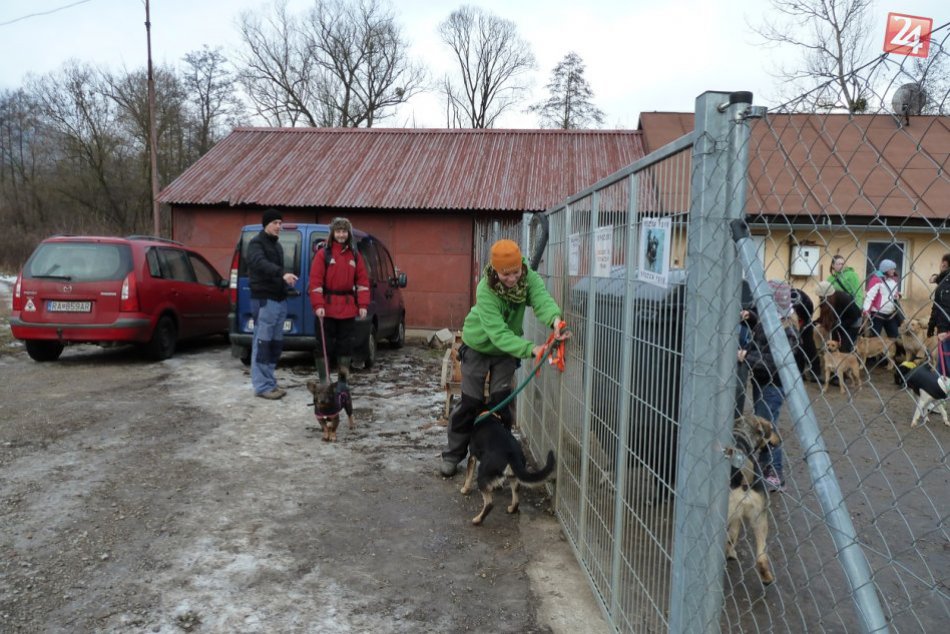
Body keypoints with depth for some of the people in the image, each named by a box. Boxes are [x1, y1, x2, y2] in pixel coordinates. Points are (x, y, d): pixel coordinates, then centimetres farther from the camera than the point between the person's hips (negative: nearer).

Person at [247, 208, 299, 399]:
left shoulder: (277, 245, 20)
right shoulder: (256, 243, -7)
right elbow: (261, 264, -28)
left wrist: (285, 283, 12)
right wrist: (282, 274, -43)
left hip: (280, 299, 9)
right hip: (264, 300, -9)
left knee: (276, 343, 10)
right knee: (263, 343, -7)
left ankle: (270, 381, 18)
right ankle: (262, 385, -4)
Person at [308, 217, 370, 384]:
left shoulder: (355, 255, 9)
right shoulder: (323, 253, -3)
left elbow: (362, 281, 9)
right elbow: (315, 281, -8)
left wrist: (363, 305, 1)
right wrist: (318, 305, -16)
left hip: (348, 308, 4)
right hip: (327, 308, -4)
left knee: (347, 343, 10)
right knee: (325, 344, 0)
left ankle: (343, 380, 22)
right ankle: (324, 381, 9)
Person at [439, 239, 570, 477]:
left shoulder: (529, 278, -23)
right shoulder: (486, 290, -35)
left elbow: (542, 299, -41)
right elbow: (497, 332, -42)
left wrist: (555, 319, -63)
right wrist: (530, 349, -54)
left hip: (507, 349, 3)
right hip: (478, 347, -3)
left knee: (501, 401, 1)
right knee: (471, 402, 2)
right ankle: (453, 455, 18)